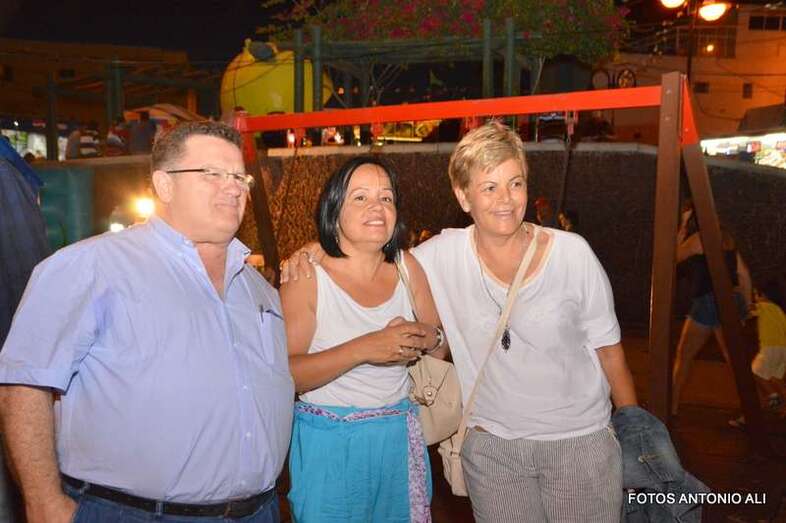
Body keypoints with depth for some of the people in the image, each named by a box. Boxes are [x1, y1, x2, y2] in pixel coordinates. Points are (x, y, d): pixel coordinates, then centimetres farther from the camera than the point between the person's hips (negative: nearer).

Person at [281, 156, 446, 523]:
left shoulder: (407, 266, 1)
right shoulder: (306, 276, -13)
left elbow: (443, 347, 10)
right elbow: (283, 374, -20)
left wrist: (428, 338, -13)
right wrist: (363, 349, -28)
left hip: (400, 437, 5)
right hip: (329, 444, -4)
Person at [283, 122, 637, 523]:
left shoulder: (572, 253, -11)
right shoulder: (442, 256, -11)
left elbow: (608, 348, -2)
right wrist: (313, 250, -16)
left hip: (581, 441, 0)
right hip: (491, 445, 1)